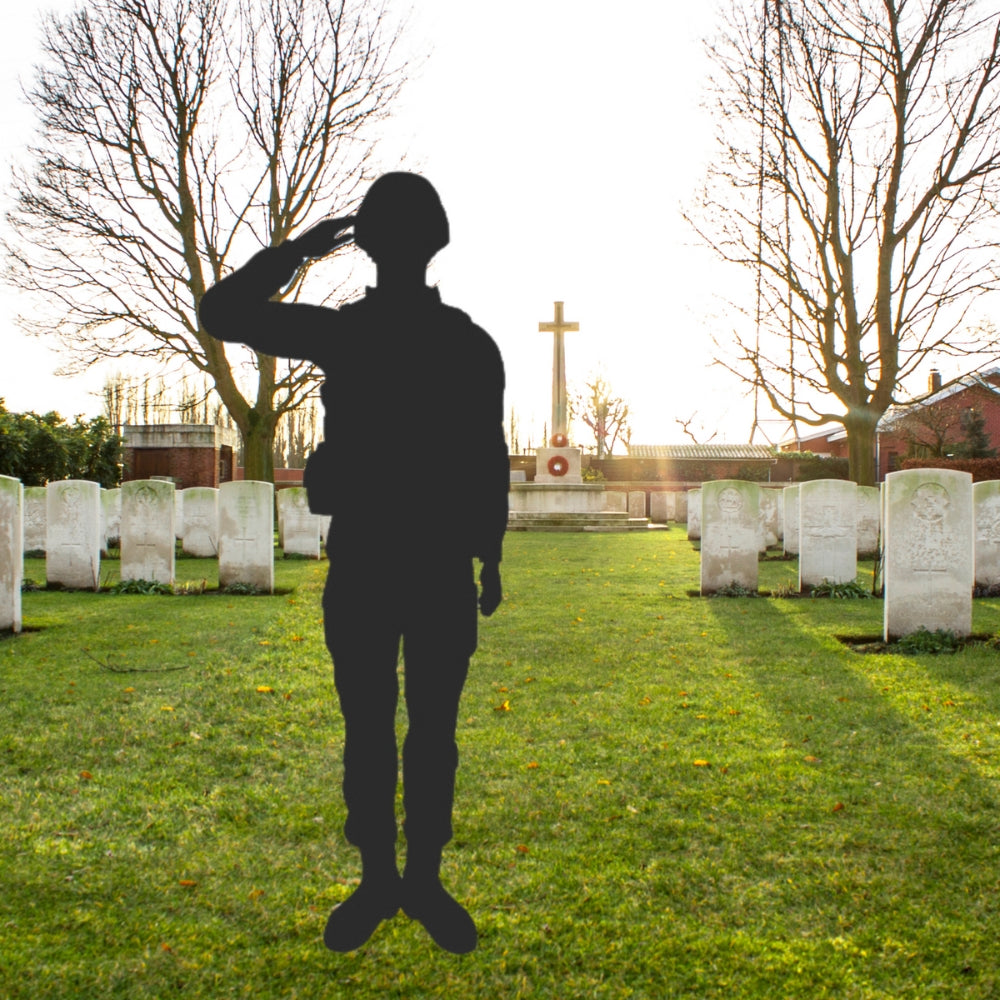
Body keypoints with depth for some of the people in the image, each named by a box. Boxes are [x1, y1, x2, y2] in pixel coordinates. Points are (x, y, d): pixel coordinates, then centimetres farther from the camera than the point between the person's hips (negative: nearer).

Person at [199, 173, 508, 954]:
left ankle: (425, 881, 20)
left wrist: (491, 559, 9)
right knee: (367, 730, 7)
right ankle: (376, 879, 22)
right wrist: (300, 250, -3)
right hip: (360, 564, 1)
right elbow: (222, 313, 1)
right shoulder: (341, 332, 5)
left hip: (443, 570, 0)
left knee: (433, 733, 6)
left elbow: (488, 458, 9)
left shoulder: (471, 345, 4)